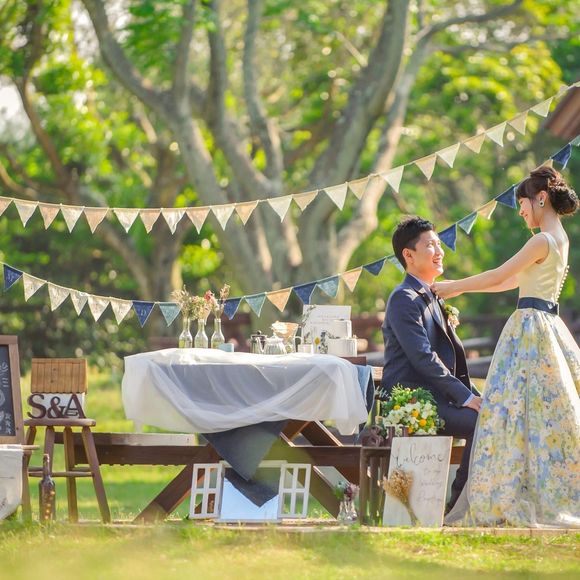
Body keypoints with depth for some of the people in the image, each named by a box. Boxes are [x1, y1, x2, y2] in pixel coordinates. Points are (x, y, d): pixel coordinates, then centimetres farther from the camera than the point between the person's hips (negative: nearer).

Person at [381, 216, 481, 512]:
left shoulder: (432, 298, 22)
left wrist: (472, 395, 8)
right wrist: (466, 397, -20)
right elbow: (423, 357, -19)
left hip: (434, 398, 10)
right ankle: (459, 503, -15)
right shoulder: (404, 299, -10)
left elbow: (453, 355, 24)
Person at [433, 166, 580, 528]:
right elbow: (512, 281, 21)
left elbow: (499, 276, -11)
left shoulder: (543, 241, -13)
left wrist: (453, 287, 2)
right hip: (548, 329, 9)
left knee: (517, 414, -8)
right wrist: (460, 288, 21)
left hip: (531, 330, -9)